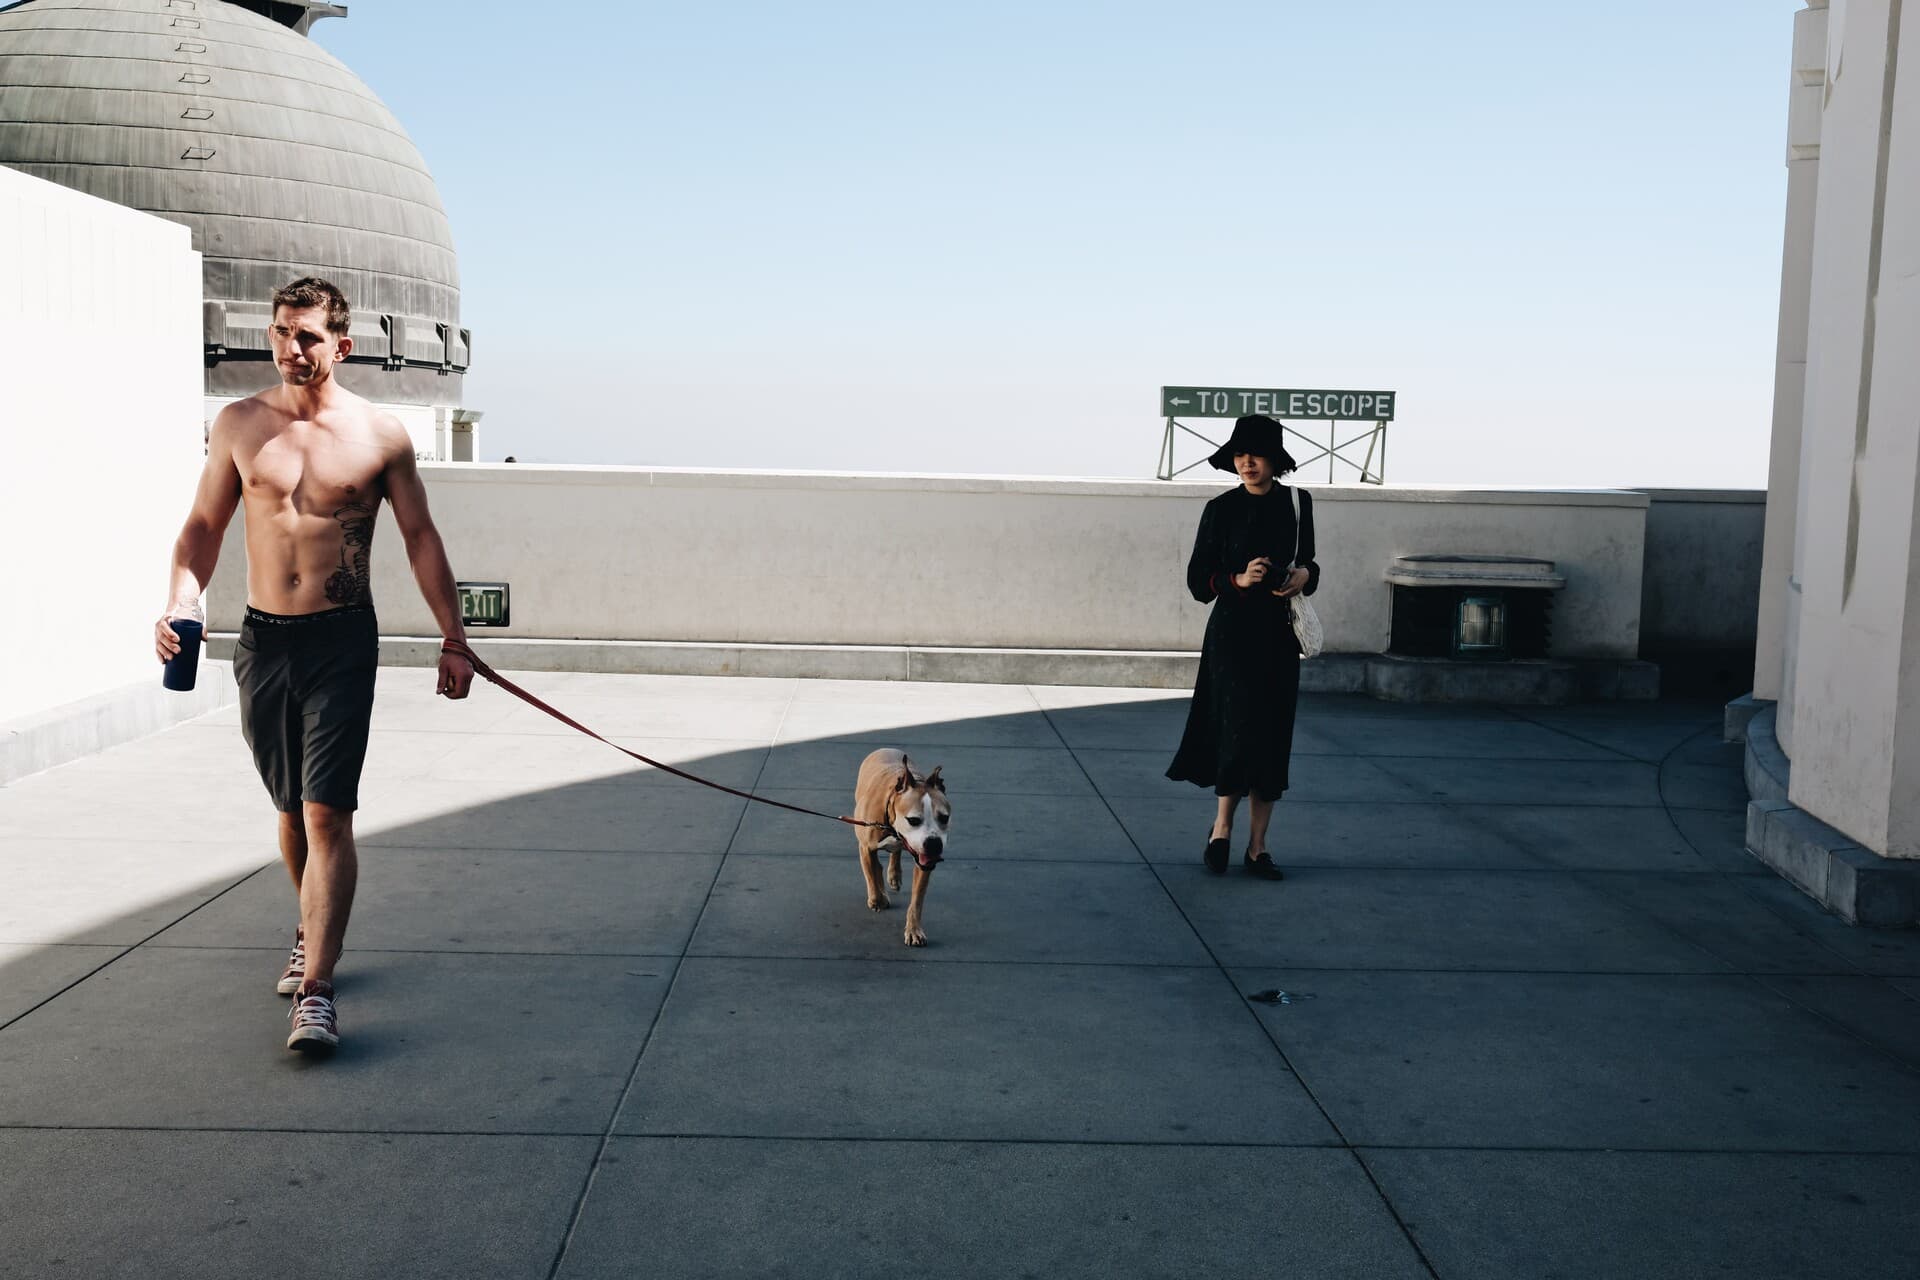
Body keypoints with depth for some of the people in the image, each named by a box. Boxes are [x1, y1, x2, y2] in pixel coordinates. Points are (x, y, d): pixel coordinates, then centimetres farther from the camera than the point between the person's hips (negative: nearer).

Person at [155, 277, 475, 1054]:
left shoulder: (379, 435, -2)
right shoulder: (239, 425, 5)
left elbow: (421, 538, 5)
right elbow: (204, 526, 10)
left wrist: (455, 640, 4)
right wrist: (179, 605, -8)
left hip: (342, 642, -3)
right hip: (262, 640, 3)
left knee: (327, 814, -10)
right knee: (291, 809, 16)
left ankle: (315, 991, -11)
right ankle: (312, 934, 39)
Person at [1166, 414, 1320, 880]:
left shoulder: (1297, 504, 5)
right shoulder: (1221, 510, -4)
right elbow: (1198, 580, -2)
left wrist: (1304, 573, -6)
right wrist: (1239, 579, -19)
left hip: (1280, 636, 4)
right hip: (1233, 634, -3)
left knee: (1273, 739, 4)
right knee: (1243, 731, -13)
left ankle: (1257, 846, 13)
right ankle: (1221, 827, 8)